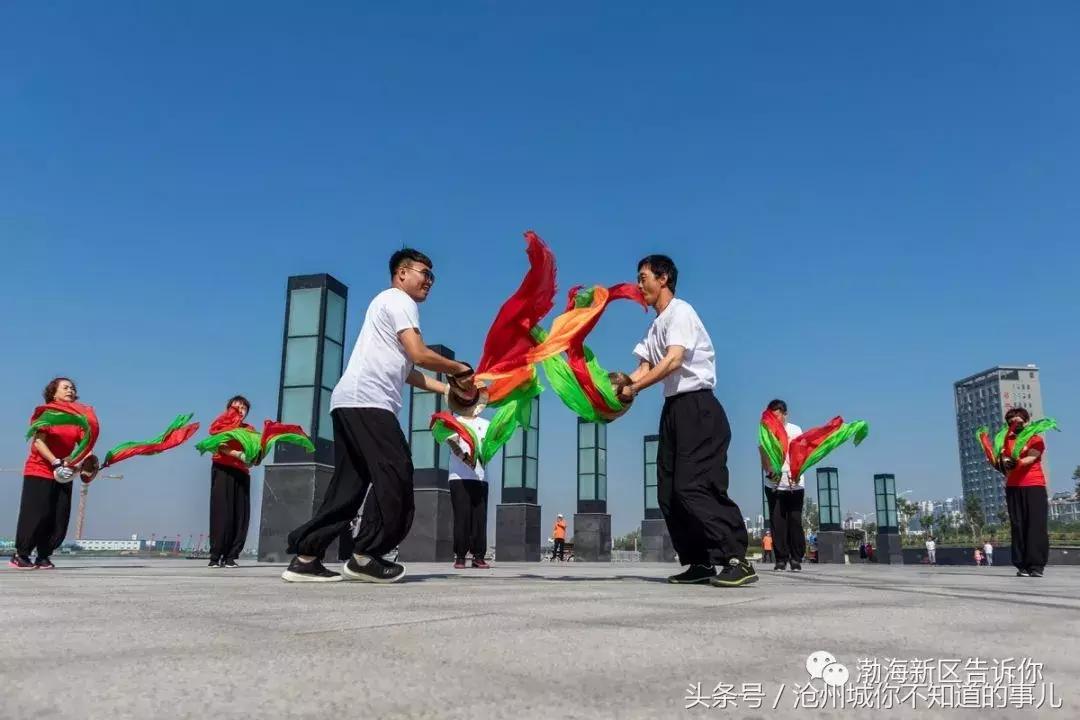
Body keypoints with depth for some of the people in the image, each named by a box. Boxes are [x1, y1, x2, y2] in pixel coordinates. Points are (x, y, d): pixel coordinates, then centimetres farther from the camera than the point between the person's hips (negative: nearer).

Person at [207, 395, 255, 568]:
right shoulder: (222, 424, 10)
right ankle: (215, 556, -8)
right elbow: (220, 446, -7)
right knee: (221, 513, -10)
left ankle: (230, 556, 0)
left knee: (241, 516, -3)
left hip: (241, 473, 4)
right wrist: (239, 454, -24)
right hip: (223, 470, -4)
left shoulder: (249, 429, 20)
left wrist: (254, 457, -15)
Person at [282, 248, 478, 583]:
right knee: (394, 475, -9)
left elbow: (406, 371, 27)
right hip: (366, 401, -10)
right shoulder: (398, 300, 0)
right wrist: (461, 370, 1)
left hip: (349, 403, 10)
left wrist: (449, 388, 20)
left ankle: (305, 558, 7)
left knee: (351, 482, 8)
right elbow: (419, 355, -12)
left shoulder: (392, 305, 31)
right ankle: (365, 556, -7)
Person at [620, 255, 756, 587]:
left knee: (692, 487, -17)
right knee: (668, 492, 5)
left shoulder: (679, 312, -7)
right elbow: (643, 370, 10)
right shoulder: (655, 326, 21)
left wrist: (633, 389, -22)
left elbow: (673, 360, -20)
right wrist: (619, 384, -9)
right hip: (674, 408, 10)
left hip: (697, 407, -9)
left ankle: (737, 560, -14)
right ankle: (700, 563, 10)